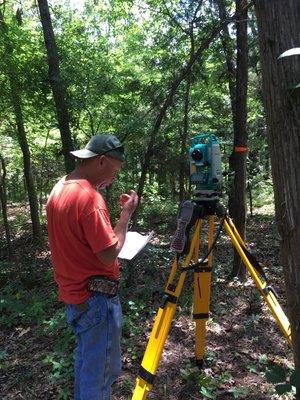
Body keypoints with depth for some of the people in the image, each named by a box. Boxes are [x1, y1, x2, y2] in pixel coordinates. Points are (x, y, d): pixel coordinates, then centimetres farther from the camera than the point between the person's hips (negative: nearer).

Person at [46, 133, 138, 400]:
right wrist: (126, 214, -13)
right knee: (103, 369, 9)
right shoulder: (89, 197, -24)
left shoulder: (59, 189, 3)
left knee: (85, 362, 25)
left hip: (72, 293, 9)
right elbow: (109, 254, -22)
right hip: (97, 298, -9)